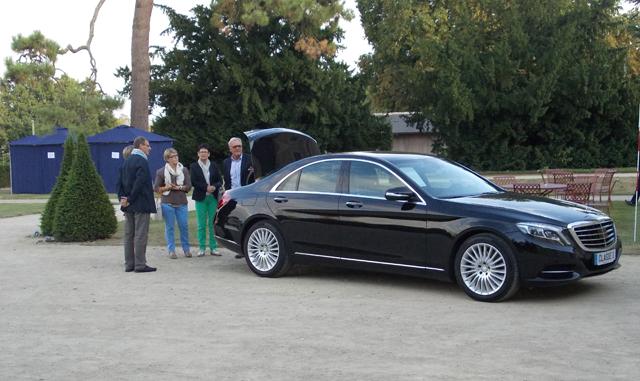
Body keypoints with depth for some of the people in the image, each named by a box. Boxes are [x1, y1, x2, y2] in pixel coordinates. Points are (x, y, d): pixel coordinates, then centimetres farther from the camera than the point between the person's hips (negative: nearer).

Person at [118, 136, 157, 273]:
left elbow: (120, 181, 12)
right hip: (141, 204, -8)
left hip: (128, 205, 8)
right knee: (141, 235, -4)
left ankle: (129, 264, 15)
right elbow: (139, 183, -21)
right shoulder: (142, 161, -14)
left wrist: (122, 197, 5)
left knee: (129, 234, 10)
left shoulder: (127, 161, 13)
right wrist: (130, 199, -14)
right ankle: (140, 265, -2)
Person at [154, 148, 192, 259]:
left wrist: (178, 187, -12)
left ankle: (186, 249, 14)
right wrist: (166, 188, -13)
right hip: (167, 203, -1)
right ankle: (171, 250, 9)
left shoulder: (184, 170, 7)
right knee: (169, 227, 2)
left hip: (182, 203, 1)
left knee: (184, 226, 1)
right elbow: (156, 188, 3)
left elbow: (188, 186, 3)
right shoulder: (161, 172, 3)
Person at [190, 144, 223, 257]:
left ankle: (213, 248, 7)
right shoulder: (194, 166, 3)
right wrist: (206, 187, -14)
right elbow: (193, 182, -6)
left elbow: (220, 181, 8)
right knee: (201, 224, 0)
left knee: (212, 223, 1)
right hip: (201, 198, -2)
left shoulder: (213, 166, 10)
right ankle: (202, 248, 7)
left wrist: (214, 186, -12)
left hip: (213, 197, 2)